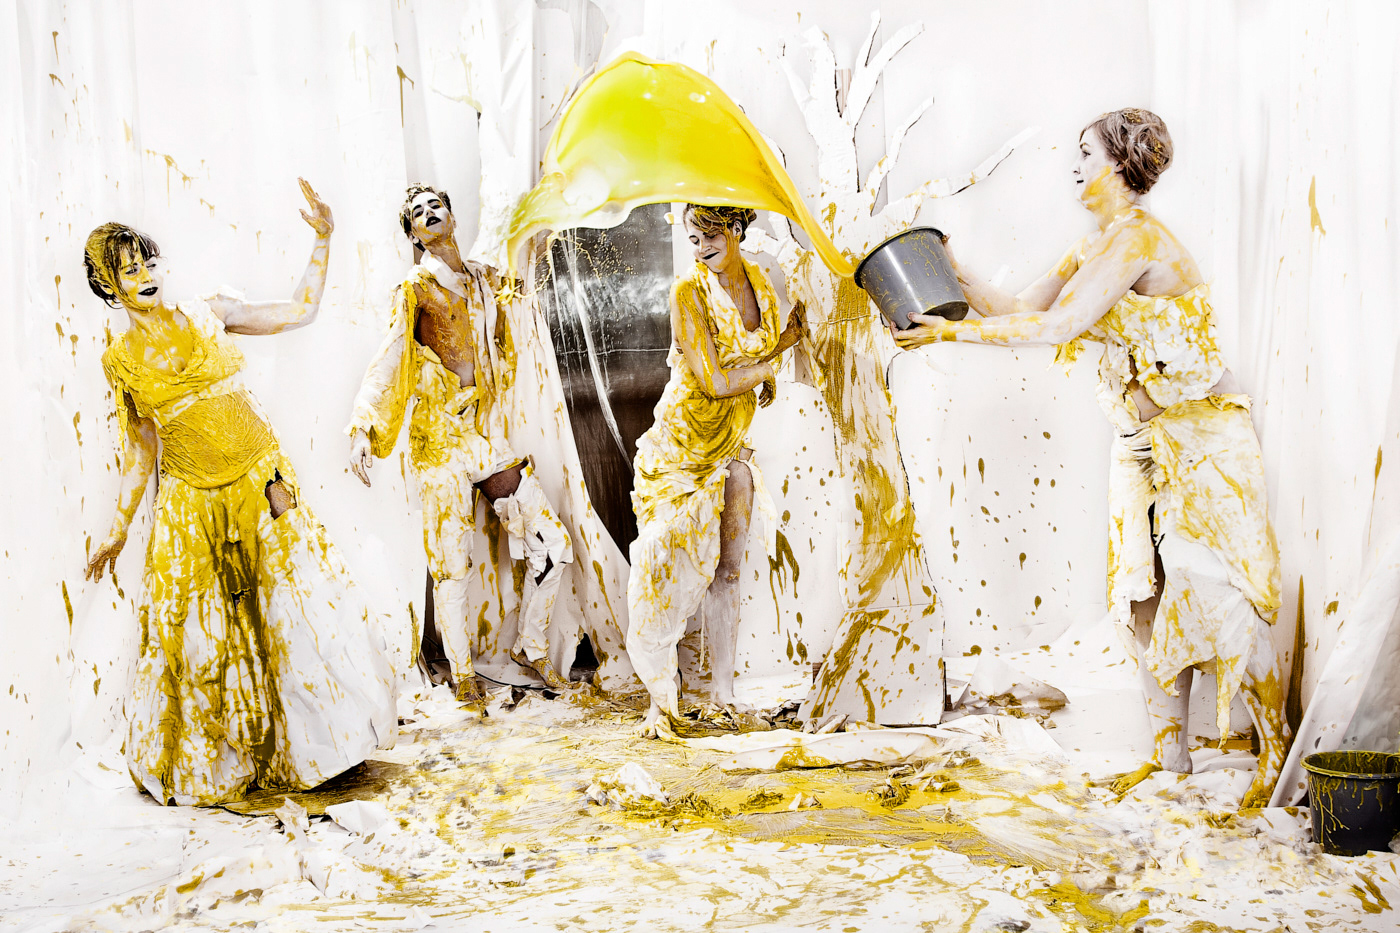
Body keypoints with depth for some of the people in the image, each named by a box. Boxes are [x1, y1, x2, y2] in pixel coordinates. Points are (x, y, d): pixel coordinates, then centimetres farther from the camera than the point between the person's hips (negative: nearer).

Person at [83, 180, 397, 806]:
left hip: (263, 483, 1)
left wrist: (322, 239, -5)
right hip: (193, 503, 0)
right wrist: (118, 531, 7)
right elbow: (140, 451, 7)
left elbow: (301, 311, 4)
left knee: (301, 604, 1)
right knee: (201, 632, 4)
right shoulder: (120, 362, 2)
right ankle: (211, 763, 24)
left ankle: (305, 745, 18)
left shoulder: (209, 314, 2)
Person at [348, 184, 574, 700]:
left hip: (489, 435, 5)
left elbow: (503, 352, 25)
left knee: (553, 545, 1)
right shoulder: (414, 290, -2)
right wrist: (363, 427, -19)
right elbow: (387, 361, -10)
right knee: (451, 565, -1)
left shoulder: (485, 280, 12)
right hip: (439, 440, -4)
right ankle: (463, 673, 15)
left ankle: (531, 647, 19)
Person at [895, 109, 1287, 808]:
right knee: (1148, 596, 8)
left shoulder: (1136, 238, -18)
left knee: (1212, 594, -7)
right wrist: (956, 276, -1)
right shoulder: (1092, 248, 10)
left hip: (1200, 437, -9)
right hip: (1144, 442, 9)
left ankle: (1276, 749, 7)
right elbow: (1021, 310, 11)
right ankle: (1168, 751, 18)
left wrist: (954, 331, -23)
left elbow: (1059, 326, -25)